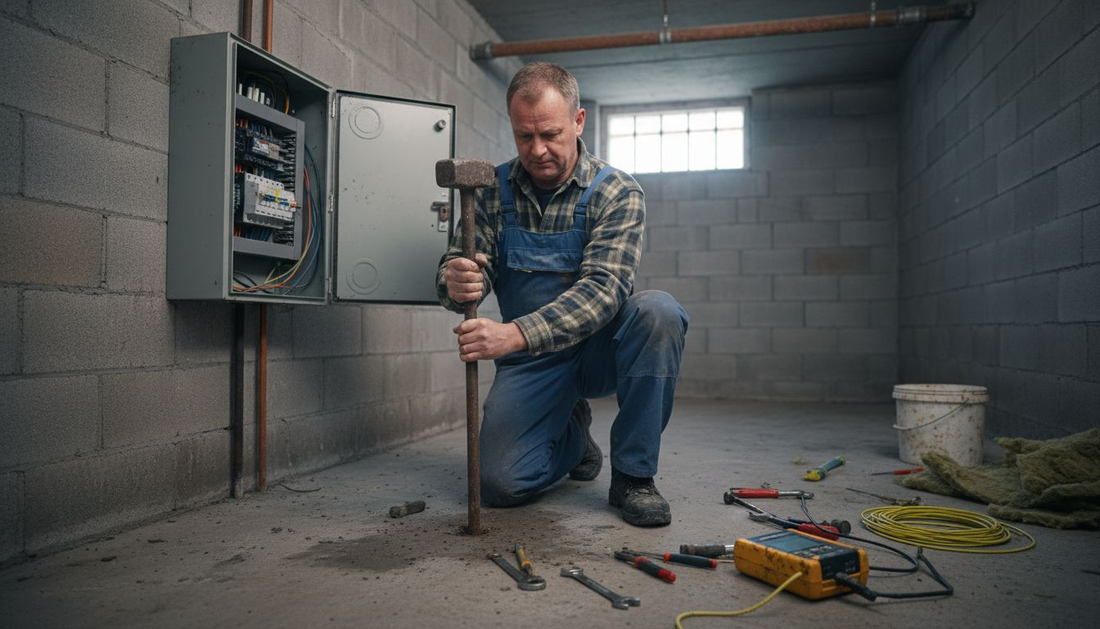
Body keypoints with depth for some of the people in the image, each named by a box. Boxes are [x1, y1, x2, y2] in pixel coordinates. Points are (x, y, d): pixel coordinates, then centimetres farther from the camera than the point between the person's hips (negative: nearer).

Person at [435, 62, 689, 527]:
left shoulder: (616, 193, -13)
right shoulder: (494, 190, -2)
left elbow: (603, 288, -26)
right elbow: (459, 266, -7)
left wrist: (516, 333, -41)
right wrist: (455, 283, -34)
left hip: (601, 348, -1)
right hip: (529, 360, 2)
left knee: (658, 311, -33)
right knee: (500, 484, -15)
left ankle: (634, 474, -16)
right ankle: (572, 434, 21)